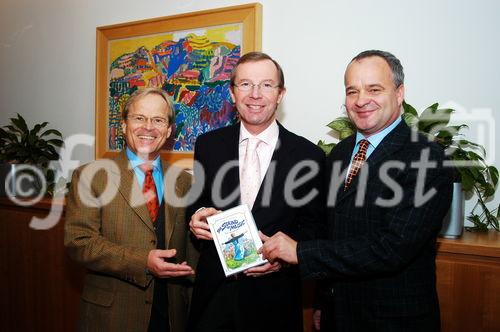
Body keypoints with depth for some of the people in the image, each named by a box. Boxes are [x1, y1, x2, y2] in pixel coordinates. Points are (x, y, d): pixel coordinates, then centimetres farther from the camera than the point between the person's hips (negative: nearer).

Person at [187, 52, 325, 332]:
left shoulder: (309, 156, -6)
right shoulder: (208, 145, 0)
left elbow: (313, 225, 0)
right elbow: (196, 202, 10)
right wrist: (198, 215, -12)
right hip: (214, 288, 2)